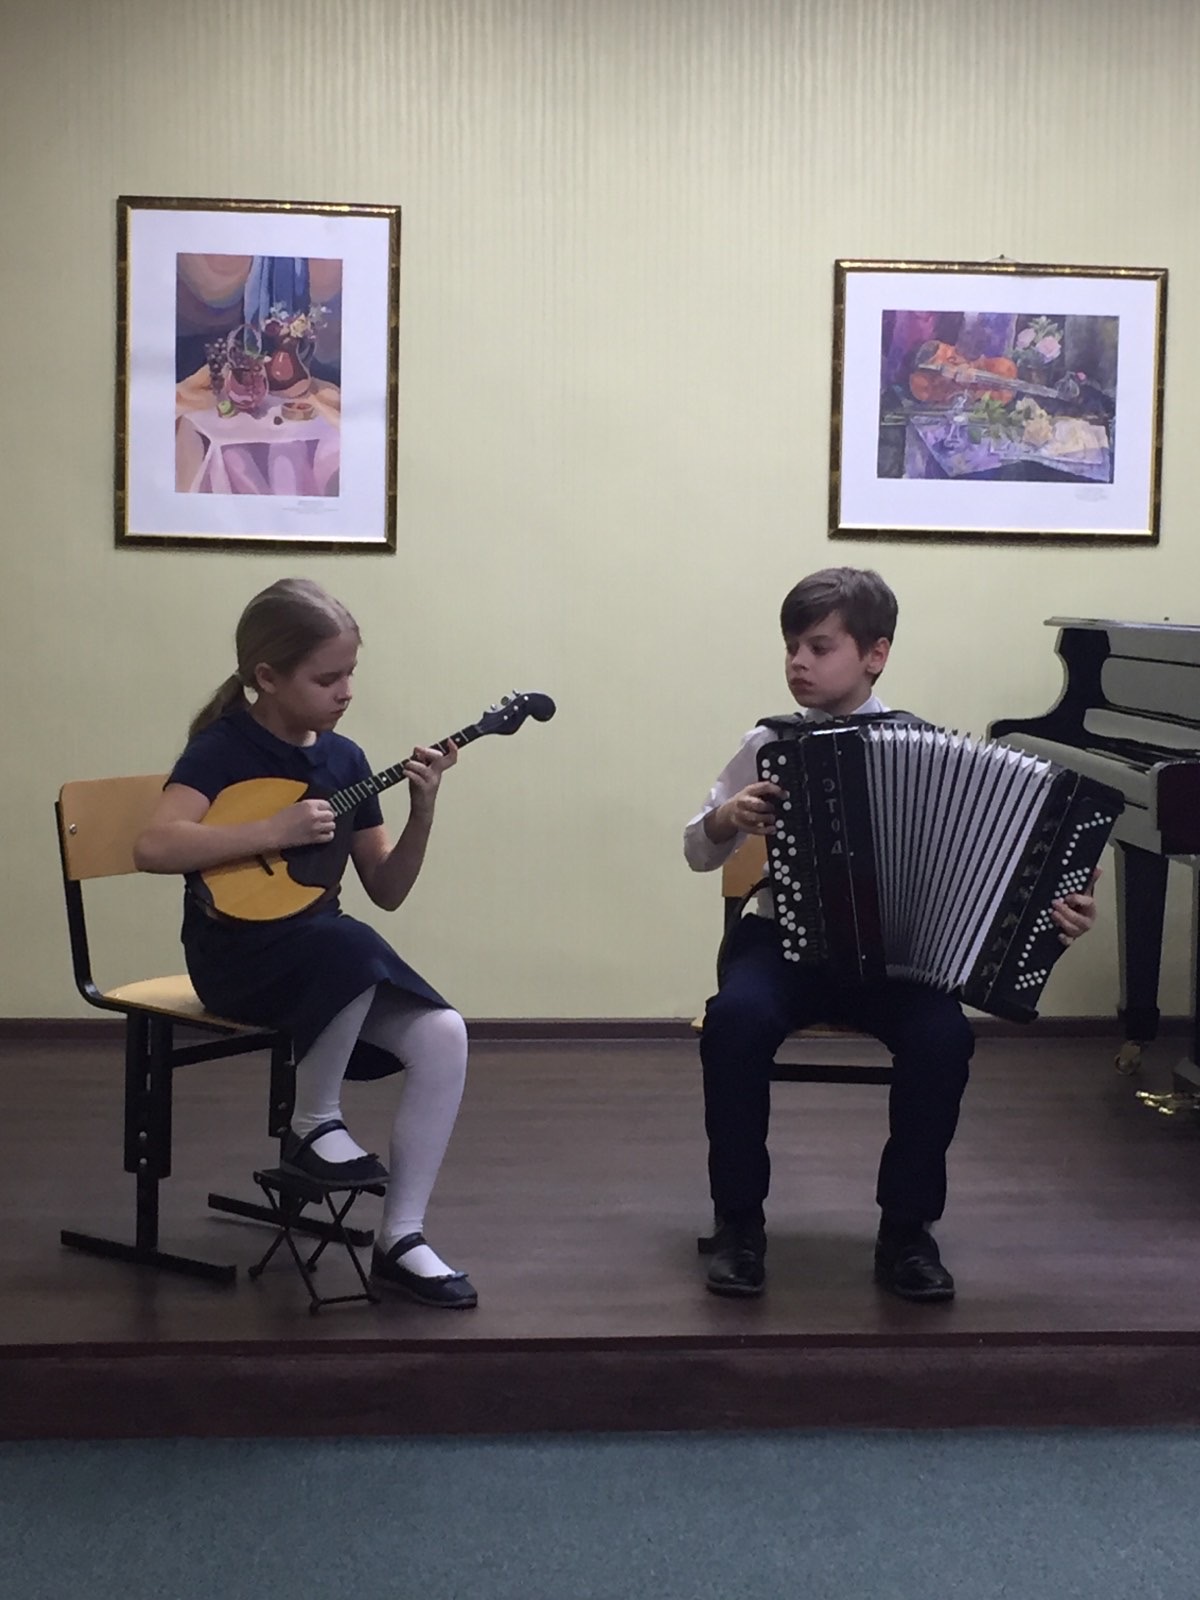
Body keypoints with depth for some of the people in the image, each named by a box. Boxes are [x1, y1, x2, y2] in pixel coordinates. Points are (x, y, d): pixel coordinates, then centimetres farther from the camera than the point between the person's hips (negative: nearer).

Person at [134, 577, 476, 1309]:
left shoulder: (343, 757, 6)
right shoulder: (223, 747, -10)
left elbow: (387, 891, 8)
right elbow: (154, 848, -27)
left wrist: (423, 811, -8)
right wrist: (277, 830, -28)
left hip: (320, 953, 6)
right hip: (236, 949, -6)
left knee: (443, 1034, -18)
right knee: (349, 945, -38)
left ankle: (401, 1239, -9)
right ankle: (314, 1125, -11)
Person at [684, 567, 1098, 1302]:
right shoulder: (768, 745, 1)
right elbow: (699, 853, 9)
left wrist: (1050, 901, -19)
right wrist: (726, 818, -12)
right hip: (787, 939, 1)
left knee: (943, 1035, -30)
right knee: (736, 1018, -31)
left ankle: (907, 1228, -7)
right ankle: (740, 1220, -11)